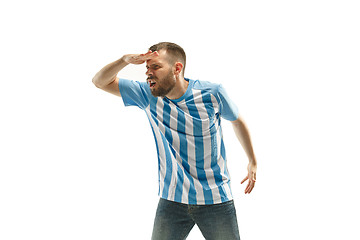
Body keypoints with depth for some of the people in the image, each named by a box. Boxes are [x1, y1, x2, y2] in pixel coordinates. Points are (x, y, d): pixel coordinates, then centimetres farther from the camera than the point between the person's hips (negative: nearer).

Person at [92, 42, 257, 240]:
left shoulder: (212, 93, -9)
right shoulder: (148, 95, -3)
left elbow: (237, 121, 10)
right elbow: (100, 81, 0)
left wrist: (252, 161, 18)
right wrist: (125, 60, -18)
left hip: (216, 199, -1)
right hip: (172, 200, 2)